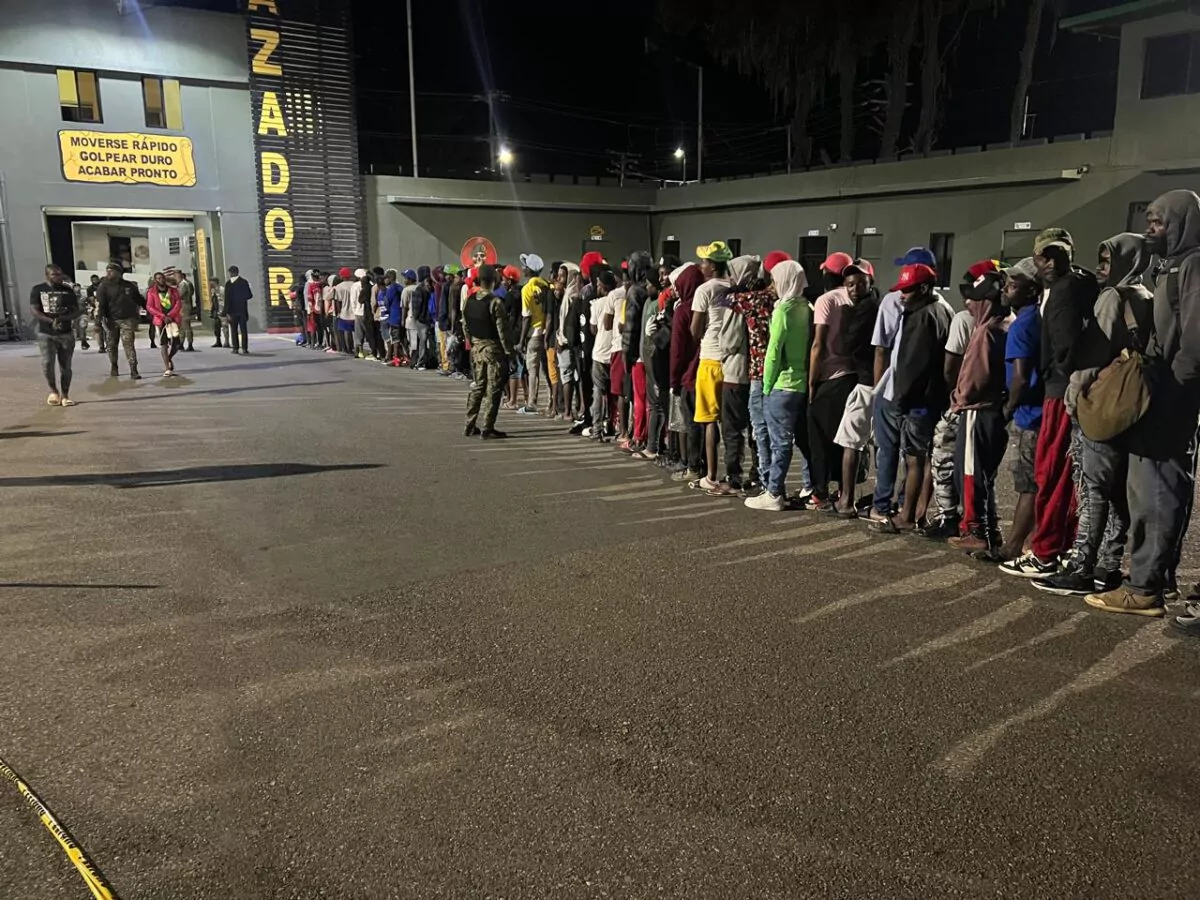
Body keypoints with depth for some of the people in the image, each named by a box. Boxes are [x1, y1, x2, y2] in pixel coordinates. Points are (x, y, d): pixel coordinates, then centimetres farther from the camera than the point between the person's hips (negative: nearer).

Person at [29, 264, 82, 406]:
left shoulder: (68, 290, 7)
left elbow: (77, 311, 5)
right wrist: (51, 321, -20)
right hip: (46, 334, -1)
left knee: (65, 366, 1)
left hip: (66, 333, 1)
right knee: (47, 364, -12)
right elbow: (34, 310, -5)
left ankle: (65, 395, 10)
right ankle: (53, 391, 10)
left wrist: (63, 318, -15)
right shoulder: (38, 290, 3)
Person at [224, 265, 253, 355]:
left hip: (233, 311, -1)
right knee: (243, 330, 3)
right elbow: (250, 295, 0)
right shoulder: (244, 282, -3)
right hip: (243, 310, 1)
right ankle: (244, 349, -4)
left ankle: (236, 348, 9)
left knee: (234, 330, 10)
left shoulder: (228, 284, -8)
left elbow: (227, 299, -11)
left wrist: (227, 312, -11)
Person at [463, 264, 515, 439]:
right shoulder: (495, 302, -17)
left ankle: (470, 426, 18)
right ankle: (487, 429, 1)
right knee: (493, 390, 0)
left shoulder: (469, 301, 3)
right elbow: (502, 329, -16)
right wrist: (508, 350, -8)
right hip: (493, 348, -6)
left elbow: (465, 326, 9)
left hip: (477, 348, 7)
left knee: (478, 386, 16)